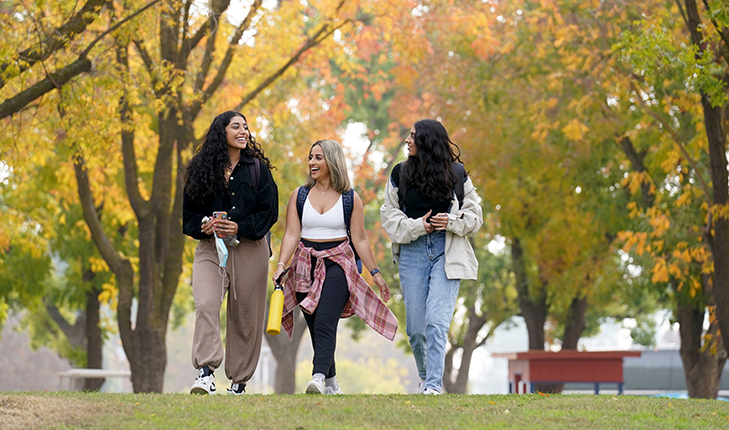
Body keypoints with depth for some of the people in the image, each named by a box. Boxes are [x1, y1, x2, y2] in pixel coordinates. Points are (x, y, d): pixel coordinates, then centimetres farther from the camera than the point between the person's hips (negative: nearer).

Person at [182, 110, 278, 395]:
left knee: (245, 317, 2)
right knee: (205, 306, -21)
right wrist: (203, 226, -11)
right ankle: (206, 372, -27)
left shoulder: (257, 169, 5)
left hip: (249, 250, 0)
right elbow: (189, 213, 11)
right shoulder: (201, 169, 7)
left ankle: (239, 382, 12)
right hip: (210, 248, 0)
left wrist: (240, 227, -14)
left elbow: (269, 211, 0)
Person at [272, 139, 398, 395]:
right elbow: (292, 234, 1)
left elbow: (359, 239, 4)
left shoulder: (350, 199, 1)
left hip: (337, 264, -3)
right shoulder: (299, 195, 7)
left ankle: (319, 377, -32)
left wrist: (375, 273, 2)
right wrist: (281, 264, -12)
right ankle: (331, 383, 18)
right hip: (306, 265, 3)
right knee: (315, 327, 6)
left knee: (325, 323, -20)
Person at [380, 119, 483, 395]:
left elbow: (474, 215, 8)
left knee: (437, 320, -15)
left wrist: (452, 221, -11)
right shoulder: (400, 174, 8)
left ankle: (434, 384, -13)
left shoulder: (456, 173, 4)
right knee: (415, 326, 4)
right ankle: (425, 376, 27)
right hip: (412, 252, 2)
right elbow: (389, 215, 8)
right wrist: (416, 226, -8)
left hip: (446, 253, -2)